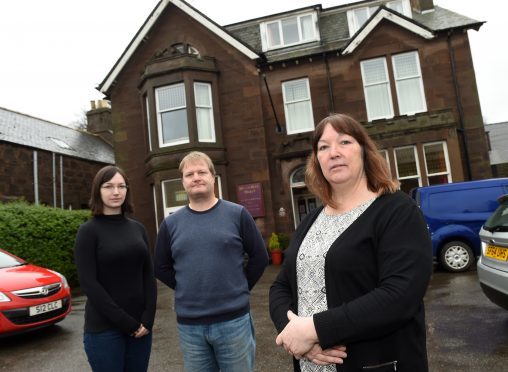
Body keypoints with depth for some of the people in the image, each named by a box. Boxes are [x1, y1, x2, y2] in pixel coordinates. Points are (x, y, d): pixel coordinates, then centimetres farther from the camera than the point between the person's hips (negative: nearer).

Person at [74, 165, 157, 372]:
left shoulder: (138, 228, 6)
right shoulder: (88, 231, -7)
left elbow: (149, 276, 5)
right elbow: (88, 283, -13)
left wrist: (147, 319, -6)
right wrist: (126, 322, -14)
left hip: (140, 325, 4)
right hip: (104, 328, -4)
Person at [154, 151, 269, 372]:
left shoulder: (237, 214, -3)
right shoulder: (170, 224, 3)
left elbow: (260, 257, 1)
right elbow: (161, 267, 10)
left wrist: (240, 288, -2)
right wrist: (186, 290, 2)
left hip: (234, 319, -2)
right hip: (188, 324, 2)